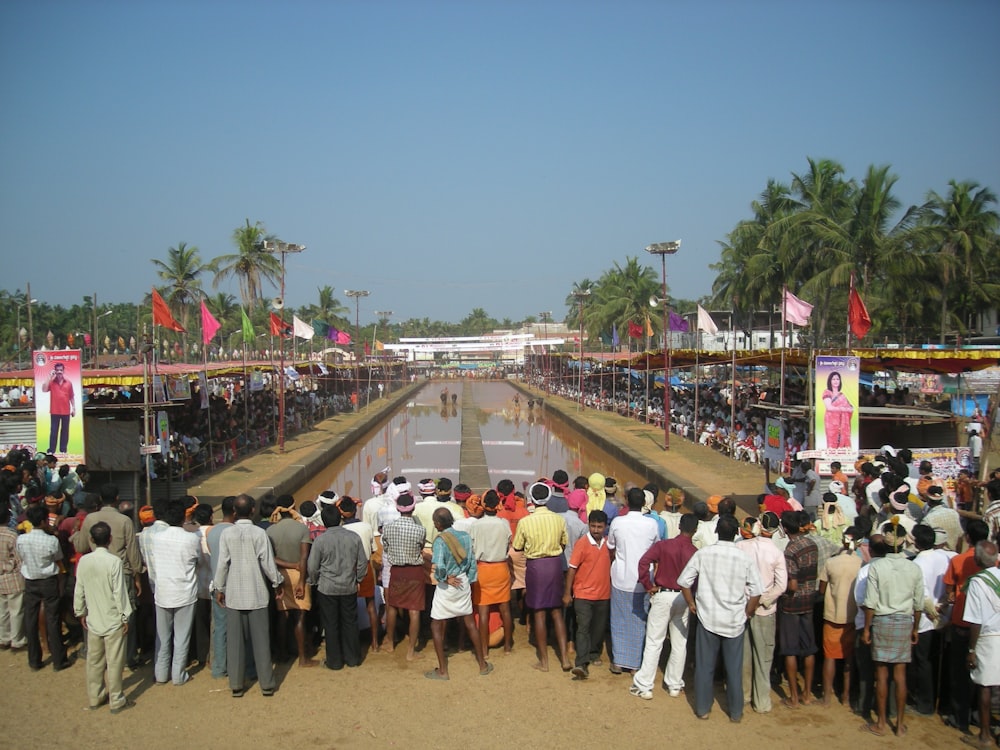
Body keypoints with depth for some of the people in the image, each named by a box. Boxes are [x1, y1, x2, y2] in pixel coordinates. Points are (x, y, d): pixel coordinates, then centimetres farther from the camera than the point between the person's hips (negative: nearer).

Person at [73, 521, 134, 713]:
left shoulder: (83, 561, -4)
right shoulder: (114, 562, -18)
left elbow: (79, 591, 4)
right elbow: (119, 593, -15)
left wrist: (81, 613, 17)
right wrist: (125, 617, -6)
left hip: (93, 620, 5)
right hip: (113, 620, -5)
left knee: (94, 660, 16)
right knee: (114, 662, 4)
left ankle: (94, 697, 27)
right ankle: (116, 701, 12)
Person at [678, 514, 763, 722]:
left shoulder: (703, 554, -9)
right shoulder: (745, 559, -10)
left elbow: (683, 581, -6)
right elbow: (756, 592, -8)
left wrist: (691, 604, 8)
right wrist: (747, 613, 8)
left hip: (707, 618, 0)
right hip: (735, 621, 0)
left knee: (704, 666, 13)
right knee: (734, 668, 12)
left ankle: (702, 709, 23)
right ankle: (736, 712, 23)